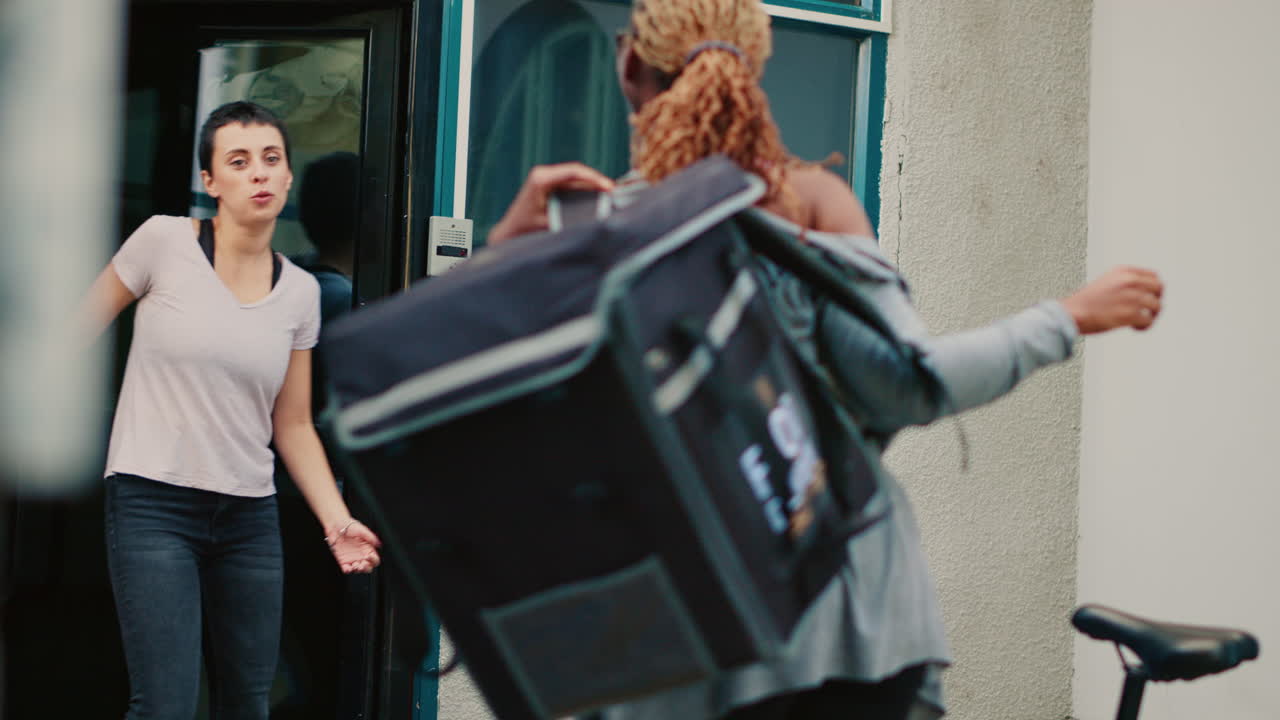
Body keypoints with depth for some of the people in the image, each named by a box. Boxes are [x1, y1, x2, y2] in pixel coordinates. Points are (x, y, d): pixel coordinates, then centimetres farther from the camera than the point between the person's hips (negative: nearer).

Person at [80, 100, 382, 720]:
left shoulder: (300, 292, 8)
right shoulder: (164, 243, -5)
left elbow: (293, 426, 12)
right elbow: (78, 330, 4)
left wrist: (337, 521, 2)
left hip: (250, 519, 5)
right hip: (154, 505, -5)